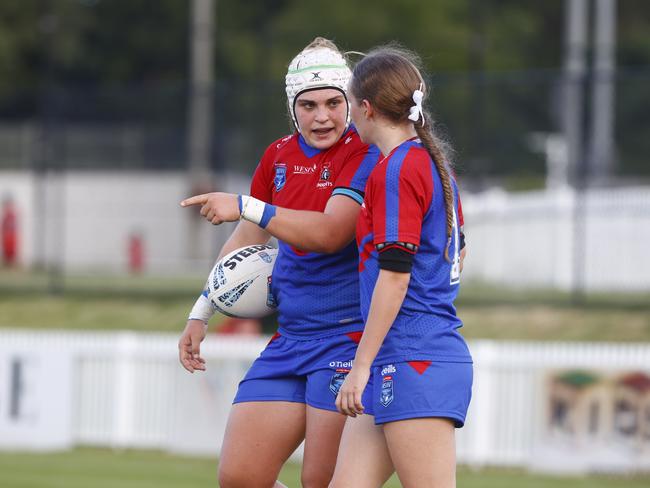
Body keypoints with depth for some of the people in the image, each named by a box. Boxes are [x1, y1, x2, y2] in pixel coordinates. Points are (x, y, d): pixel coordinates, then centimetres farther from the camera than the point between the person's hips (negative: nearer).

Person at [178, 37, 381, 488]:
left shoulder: (366, 154, -9)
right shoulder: (279, 156, 13)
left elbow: (329, 233, -23)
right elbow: (244, 244, 25)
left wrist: (245, 207, -23)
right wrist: (200, 315, 25)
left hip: (349, 337, -7)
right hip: (289, 339, 7)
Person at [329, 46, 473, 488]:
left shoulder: (396, 169, -11)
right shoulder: (435, 163, 17)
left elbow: (395, 274, -17)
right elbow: (456, 255, 30)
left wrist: (361, 365, -15)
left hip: (413, 363, -10)